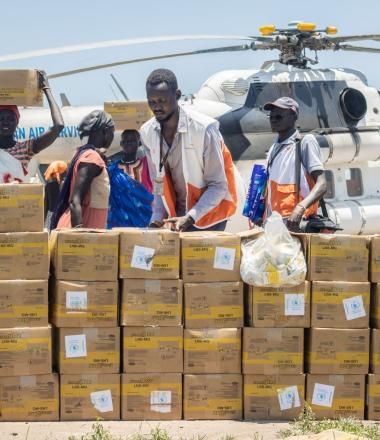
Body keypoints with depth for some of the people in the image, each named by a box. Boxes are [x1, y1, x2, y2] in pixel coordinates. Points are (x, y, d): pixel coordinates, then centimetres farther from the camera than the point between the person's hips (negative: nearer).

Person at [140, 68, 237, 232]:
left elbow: (218, 186, -18)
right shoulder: (147, 132, -4)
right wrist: (157, 216, -8)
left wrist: (190, 217, -27)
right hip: (176, 215, 4)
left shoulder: (203, 129, -20)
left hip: (208, 212, -4)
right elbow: (158, 182, 6)